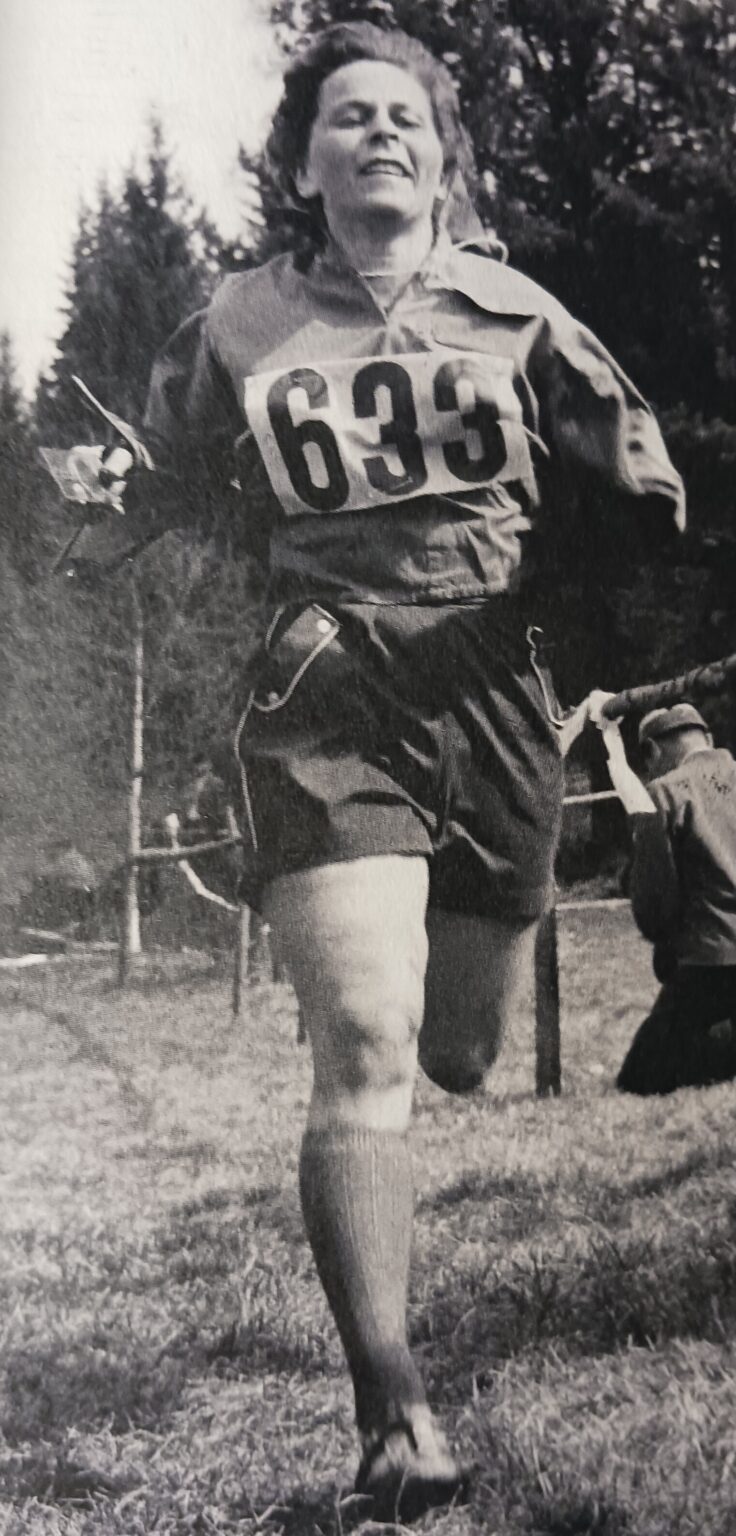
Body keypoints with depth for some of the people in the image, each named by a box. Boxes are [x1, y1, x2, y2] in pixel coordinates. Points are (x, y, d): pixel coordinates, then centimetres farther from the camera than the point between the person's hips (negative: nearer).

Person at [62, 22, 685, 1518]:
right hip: (328, 706, -2)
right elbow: (155, 493, 21)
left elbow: (640, 497, 9)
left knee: (458, 1054, 15)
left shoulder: (514, 314, 7)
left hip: (496, 704, 3)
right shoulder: (240, 329, 6)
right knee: (365, 1050, -17)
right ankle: (393, 1413, -10)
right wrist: (98, 492, 5)